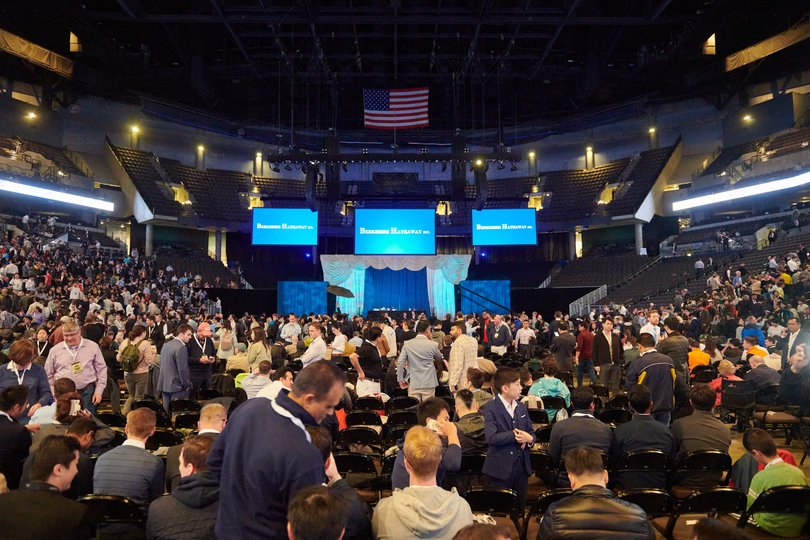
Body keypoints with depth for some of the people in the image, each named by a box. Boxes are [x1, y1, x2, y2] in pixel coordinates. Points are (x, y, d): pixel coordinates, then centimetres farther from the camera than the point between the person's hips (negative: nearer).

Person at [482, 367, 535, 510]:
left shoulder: (522, 407, 11)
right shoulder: (490, 409, -11)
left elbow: (531, 432, 14)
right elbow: (492, 437, -22)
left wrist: (529, 439, -9)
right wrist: (515, 435, -20)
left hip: (522, 466, 6)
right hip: (501, 468, -6)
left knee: (520, 507, 13)